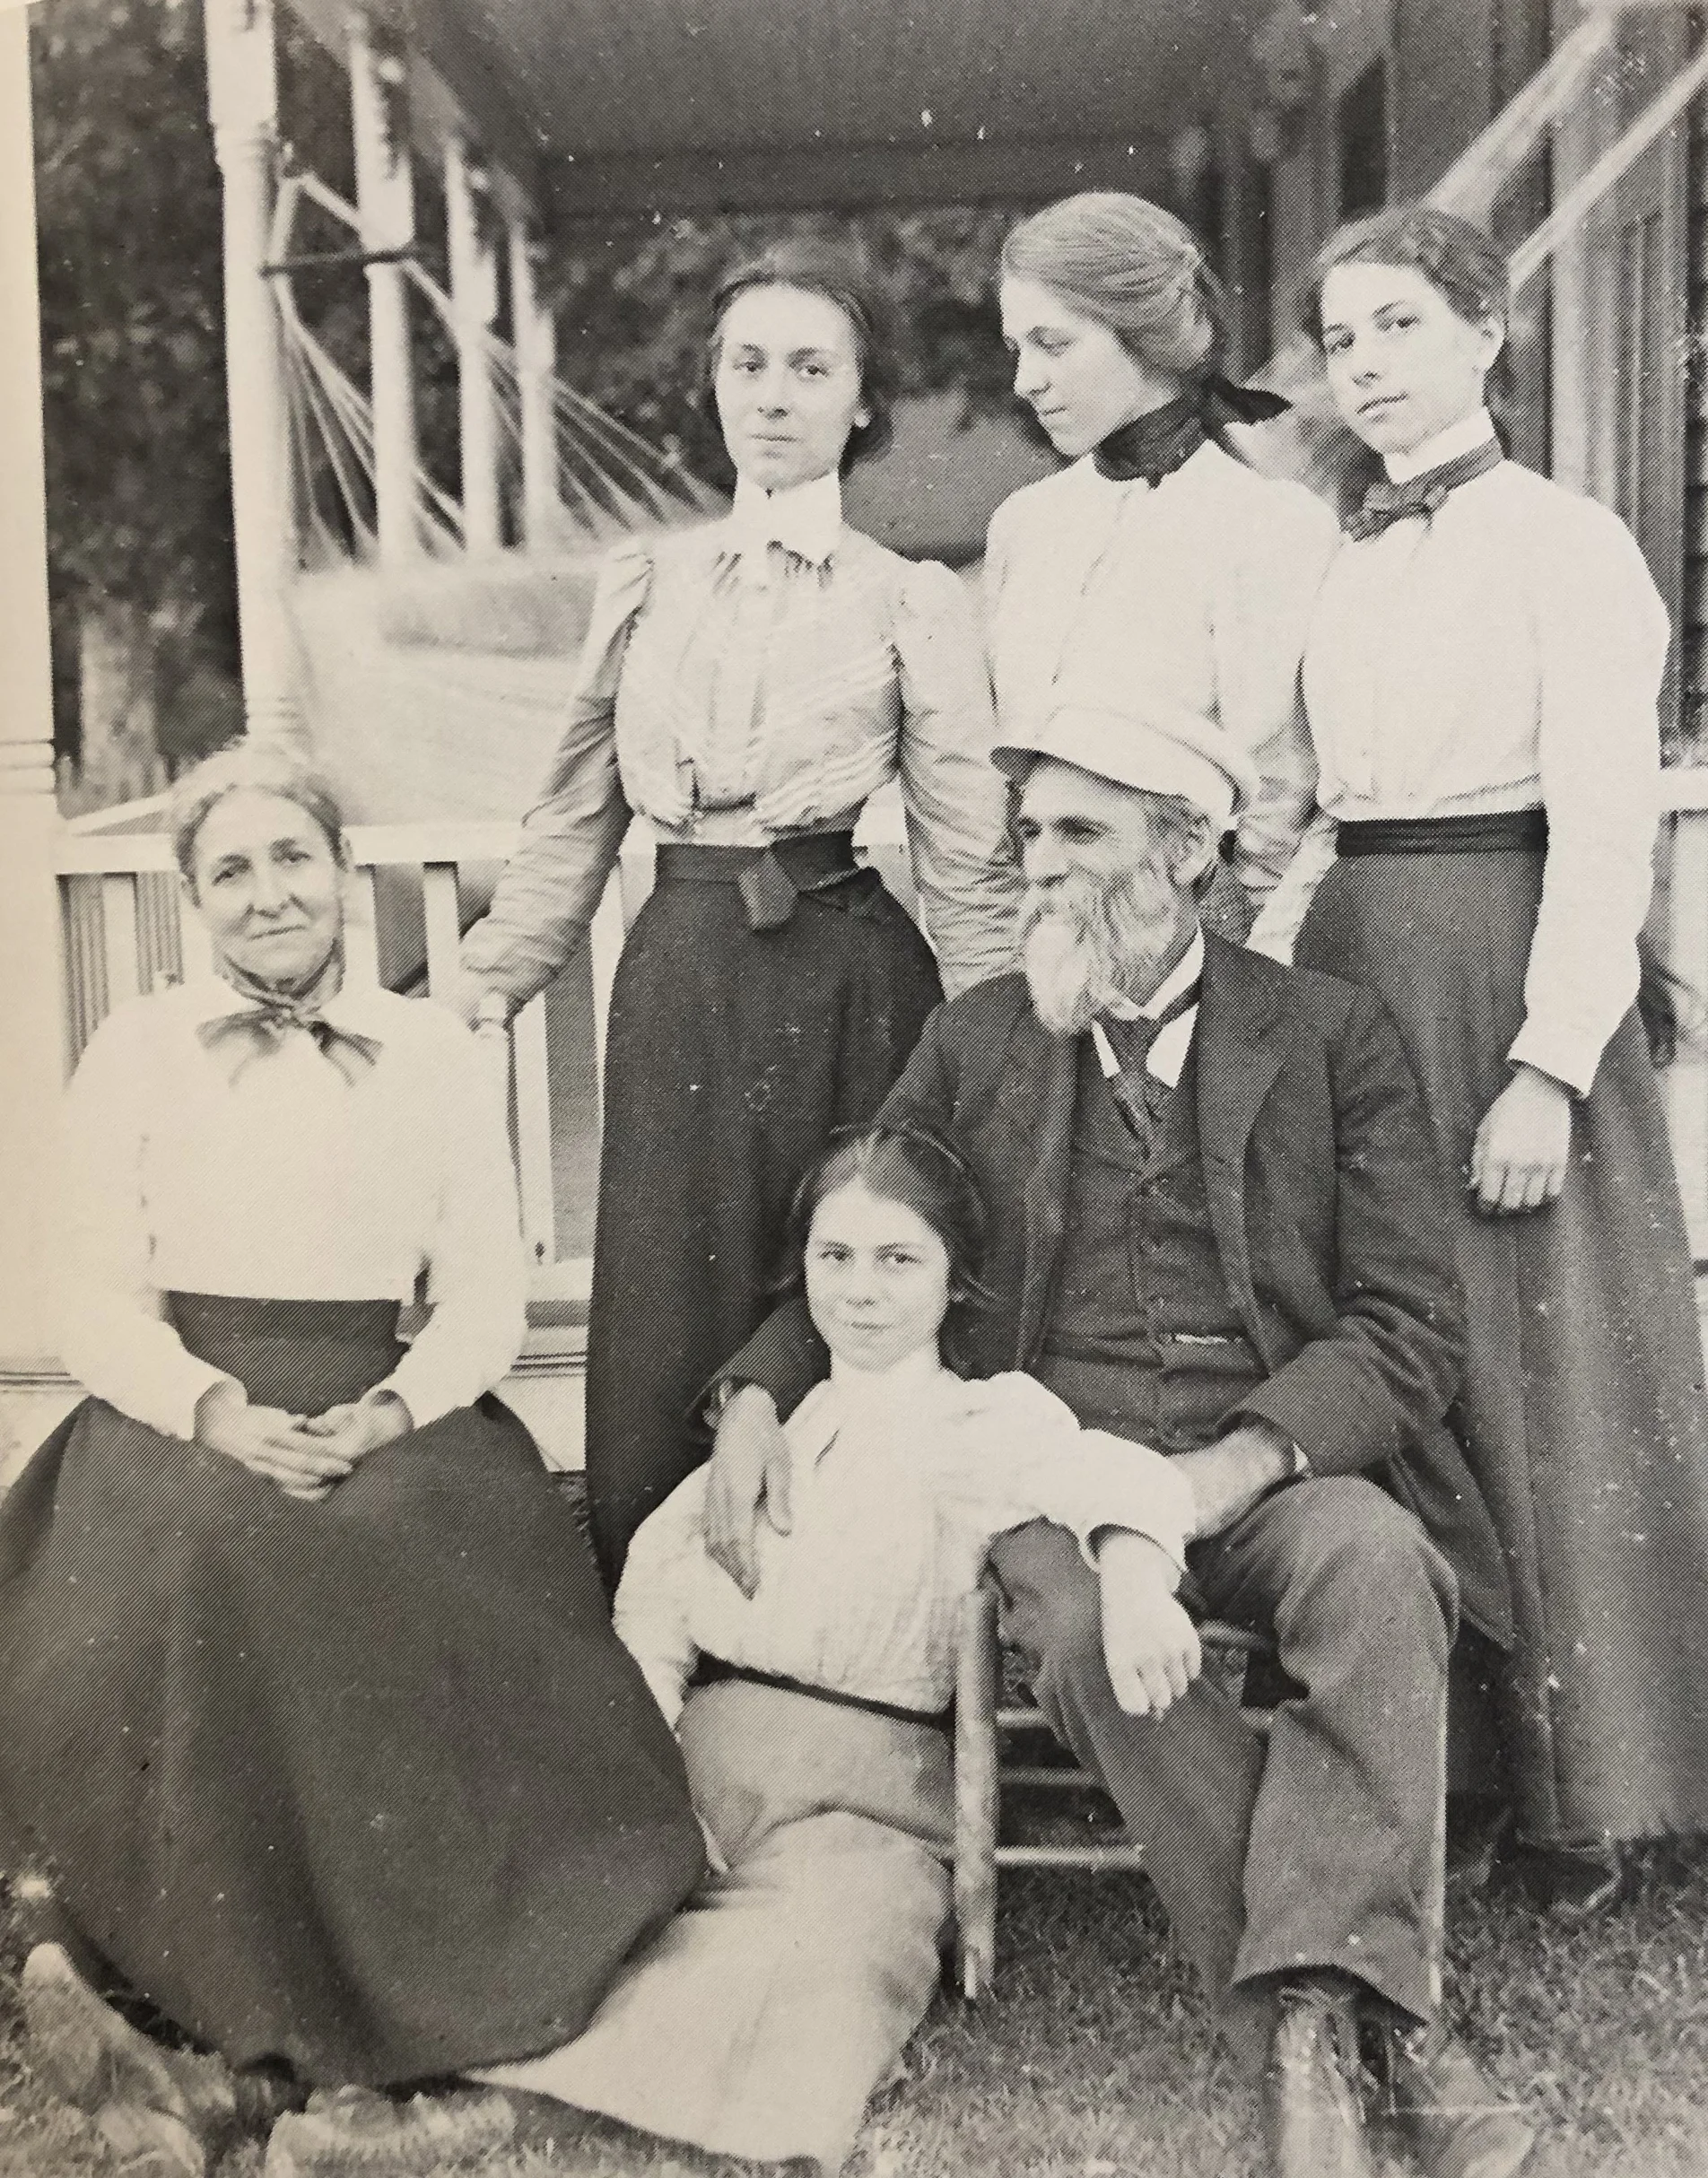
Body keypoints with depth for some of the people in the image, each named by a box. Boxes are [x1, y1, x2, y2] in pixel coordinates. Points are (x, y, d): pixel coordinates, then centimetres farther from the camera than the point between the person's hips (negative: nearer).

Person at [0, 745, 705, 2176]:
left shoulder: (434, 1053, 12)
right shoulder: (137, 1050, 10)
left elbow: (489, 1295, 7)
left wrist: (395, 1412, -12)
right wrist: (214, 1411, -14)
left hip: (389, 1427, 1)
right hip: (184, 1419, 0)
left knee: (438, 1626, -29)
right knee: (205, 1597, -32)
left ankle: (238, 2061, -22)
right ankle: (269, 2037, -18)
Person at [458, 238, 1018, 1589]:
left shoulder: (914, 605, 2)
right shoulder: (644, 586, 12)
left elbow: (971, 869, -1)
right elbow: (575, 820, 14)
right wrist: (479, 988, 7)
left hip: (845, 987, -3)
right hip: (678, 983, 3)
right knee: (663, 1362, 6)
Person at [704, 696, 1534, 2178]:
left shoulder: (1334, 1038, 6)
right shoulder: (975, 1042, 14)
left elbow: (1411, 1328, -1)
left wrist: (1235, 1463, -17)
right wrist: (756, 1400, -2)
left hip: (1280, 1467, -1)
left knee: (1375, 1559, -34)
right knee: (1082, 1617, -32)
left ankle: (1313, 2011, -26)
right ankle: (1389, 2019, -22)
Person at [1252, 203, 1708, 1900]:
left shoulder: (1566, 544, -4)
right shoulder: (1341, 566, 15)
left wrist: (1550, 1068, -18)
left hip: (1502, 978, -6)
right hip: (1346, 974, 6)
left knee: (1532, 1369, 0)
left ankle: (1569, 1785, 15)